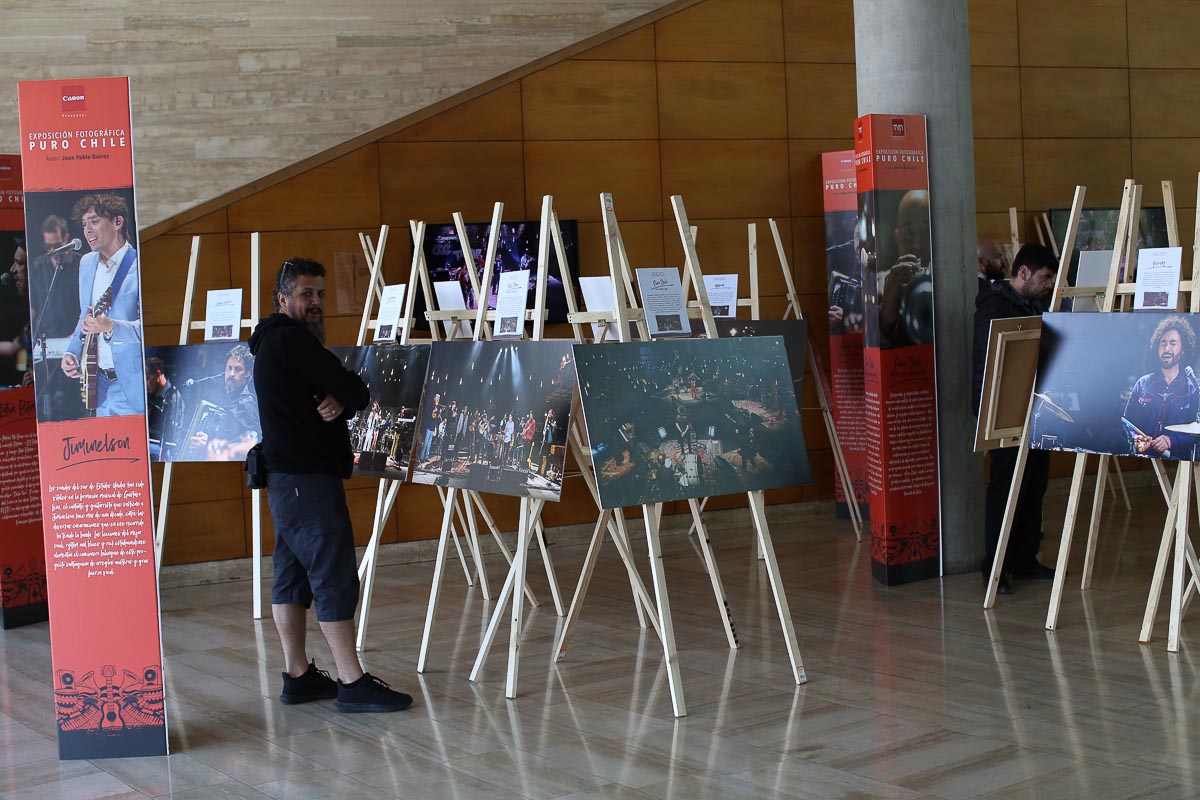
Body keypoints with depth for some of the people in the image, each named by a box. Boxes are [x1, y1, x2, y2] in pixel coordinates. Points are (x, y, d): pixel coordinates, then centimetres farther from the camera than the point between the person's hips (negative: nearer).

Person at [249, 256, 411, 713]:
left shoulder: (273, 342, 20)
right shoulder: (291, 339, -11)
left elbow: (348, 395, 11)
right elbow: (358, 392, -16)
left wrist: (338, 402, -11)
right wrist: (343, 399, 5)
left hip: (287, 479, 11)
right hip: (309, 478, -11)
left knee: (292, 576, 12)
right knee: (335, 580, -10)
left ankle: (298, 676, 18)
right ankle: (352, 684, -9)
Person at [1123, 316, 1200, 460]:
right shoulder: (1143, 383, 13)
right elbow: (1127, 420, 16)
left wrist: (1171, 440, -14)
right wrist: (1135, 437, -5)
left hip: (1175, 459, -1)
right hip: (1139, 457, 1)